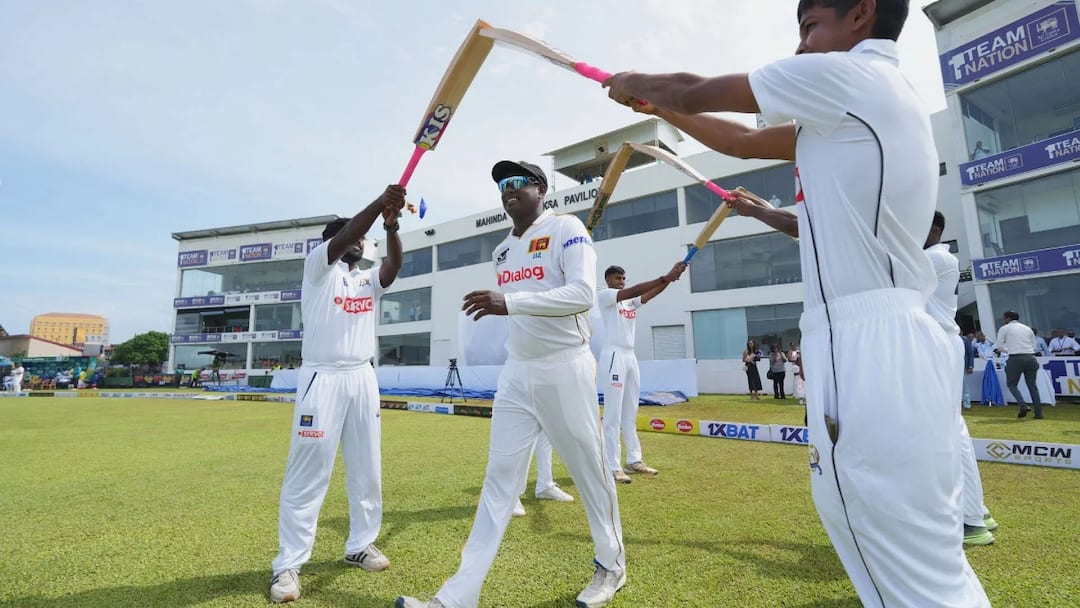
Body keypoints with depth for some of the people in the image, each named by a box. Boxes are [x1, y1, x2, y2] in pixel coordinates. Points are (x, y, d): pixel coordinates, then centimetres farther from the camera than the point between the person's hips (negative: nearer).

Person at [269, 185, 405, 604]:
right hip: (322, 379, -5)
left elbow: (394, 265, -5)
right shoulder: (317, 265, 2)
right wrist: (378, 203, -31)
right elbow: (342, 237, -17)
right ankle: (288, 565, 12)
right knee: (307, 472, -1)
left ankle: (360, 545, 26)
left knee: (367, 470, 11)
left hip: (363, 379, 6)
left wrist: (391, 225, -22)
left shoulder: (368, 280, 15)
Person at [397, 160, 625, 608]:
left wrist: (509, 302, -28)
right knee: (499, 480, 6)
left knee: (589, 472, 9)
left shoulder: (566, 228, -7)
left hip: (564, 371, -6)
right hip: (516, 375, 6)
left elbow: (584, 294, -20)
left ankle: (612, 566, 33)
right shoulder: (501, 251, 14)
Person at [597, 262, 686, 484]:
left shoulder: (631, 300, 17)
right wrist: (665, 277, -23)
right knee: (613, 414, -8)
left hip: (631, 357, 8)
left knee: (631, 413, 12)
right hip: (613, 357, -8)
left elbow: (649, 294, 0)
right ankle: (613, 467, -4)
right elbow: (634, 290, -18)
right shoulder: (603, 295, -4)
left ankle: (634, 460, 20)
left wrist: (670, 277, -15)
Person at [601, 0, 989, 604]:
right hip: (889, 344, 10)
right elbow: (743, 142, 26)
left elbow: (693, 92, 2)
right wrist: (653, 106, 32)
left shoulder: (844, 75, -5)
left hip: (867, 348, -10)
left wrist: (633, 83, 23)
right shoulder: (876, 99, 23)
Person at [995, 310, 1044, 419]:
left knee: (1011, 384, 8)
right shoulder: (1028, 328, 16)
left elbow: (1000, 346, 4)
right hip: (1030, 357, 5)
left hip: (1016, 359, -5)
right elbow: (1034, 346, 17)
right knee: (1032, 385, 10)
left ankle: (1023, 406, -11)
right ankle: (1039, 413, 10)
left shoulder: (1004, 328, 3)